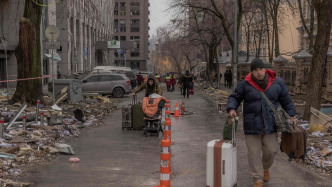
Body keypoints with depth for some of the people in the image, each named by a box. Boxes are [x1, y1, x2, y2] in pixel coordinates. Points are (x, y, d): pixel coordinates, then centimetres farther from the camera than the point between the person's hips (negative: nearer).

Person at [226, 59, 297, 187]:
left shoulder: (277, 82, -5)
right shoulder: (246, 84, -9)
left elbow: (286, 100, 5)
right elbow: (234, 98, -1)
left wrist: (291, 115, 4)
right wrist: (231, 109, -20)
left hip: (270, 123, 1)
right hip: (252, 123, -1)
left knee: (270, 150, 5)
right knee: (254, 152, 1)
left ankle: (265, 167, 38)